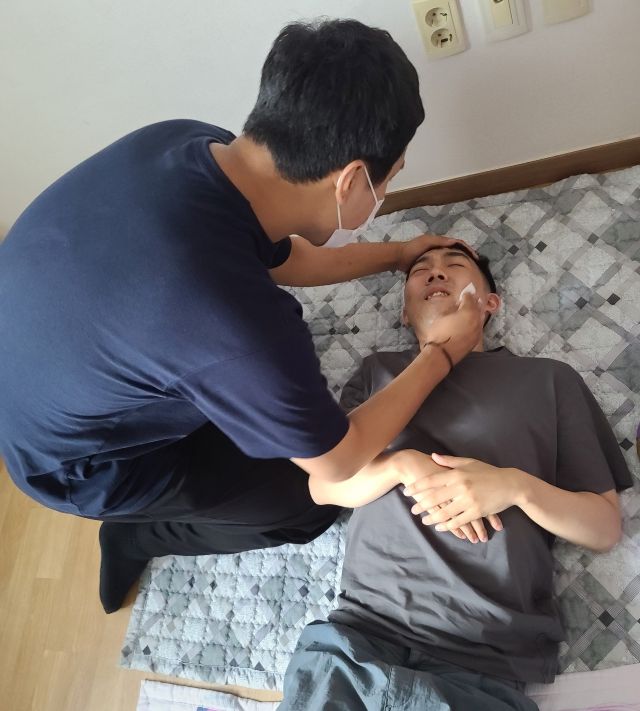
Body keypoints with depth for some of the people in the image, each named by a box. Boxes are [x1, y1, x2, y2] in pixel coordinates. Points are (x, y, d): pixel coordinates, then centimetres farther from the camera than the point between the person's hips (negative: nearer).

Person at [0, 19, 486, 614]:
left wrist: (397, 255, 12)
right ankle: (136, 535, 19)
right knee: (311, 503, 9)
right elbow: (339, 464, -21)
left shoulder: (190, 144, -18)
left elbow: (282, 257, 4)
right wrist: (444, 352, -10)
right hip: (83, 462, -6)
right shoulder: (237, 325, -42)